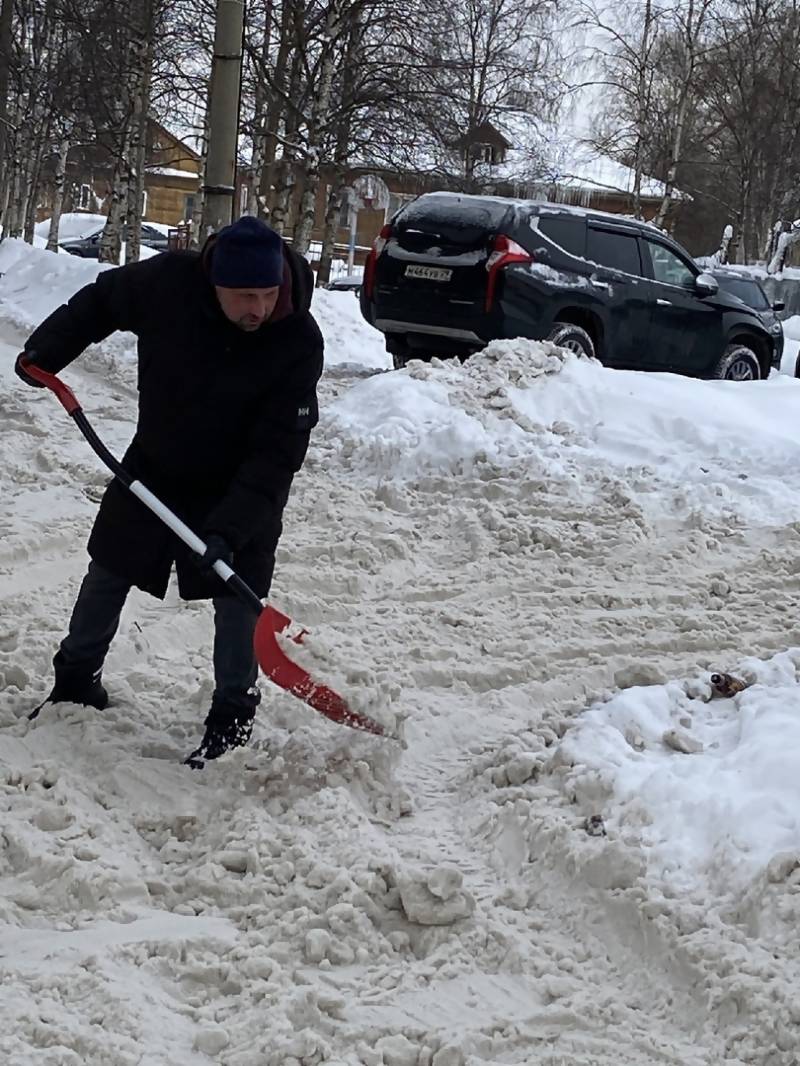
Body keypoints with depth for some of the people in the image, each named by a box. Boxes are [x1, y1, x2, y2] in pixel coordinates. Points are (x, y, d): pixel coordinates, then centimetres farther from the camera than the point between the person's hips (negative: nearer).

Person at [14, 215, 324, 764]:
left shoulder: (298, 343, -30)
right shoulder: (166, 281, -25)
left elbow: (277, 453, -29)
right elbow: (100, 301, 0)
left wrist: (229, 530, -36)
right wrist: (47, 349, -9)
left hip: (242, 488, -3)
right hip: (154, 466, 3)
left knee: (238, 596, -6)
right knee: (108, 573, 15)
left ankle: (233, 718, 11)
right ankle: (77, 678, 36)